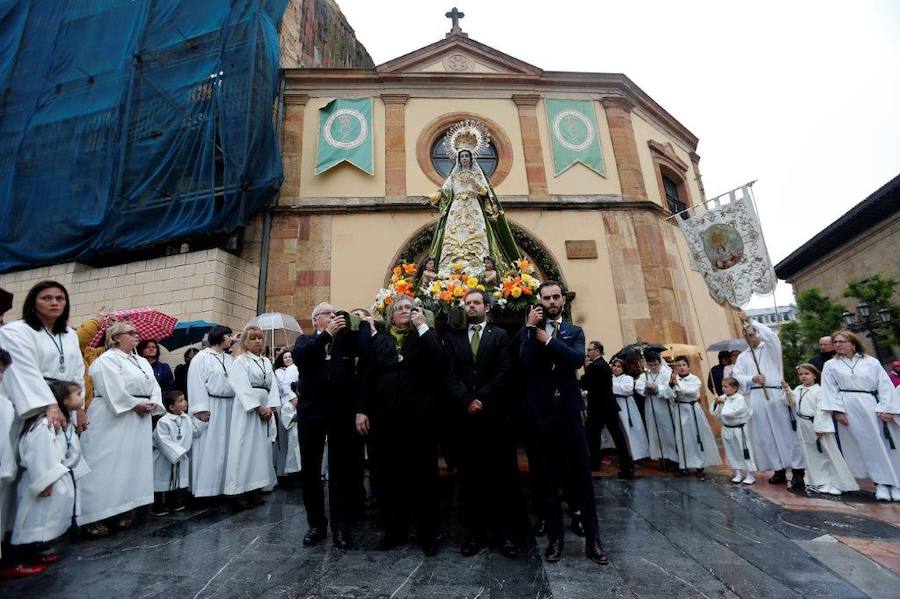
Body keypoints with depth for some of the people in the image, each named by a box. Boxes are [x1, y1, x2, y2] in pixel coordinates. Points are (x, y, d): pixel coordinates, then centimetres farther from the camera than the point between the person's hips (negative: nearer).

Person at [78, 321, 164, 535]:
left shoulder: (142, 361, 16)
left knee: (132, 466, 10)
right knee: (108, 466, -4)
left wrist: (152, 404, -5)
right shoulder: (107, 360, -8)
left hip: (139, 421, 8)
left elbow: (154, 387, 12)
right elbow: (114, 391, -18)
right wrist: (136, 404, -14)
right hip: (113, 419, -7)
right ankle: (94, 517, 5)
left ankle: (123, 510, 20)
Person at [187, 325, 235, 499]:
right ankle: (204, 487, 6)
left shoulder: (230, 359, 14)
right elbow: (196, 384, -11)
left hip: (229, 407, 6)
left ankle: (222, 485, 21)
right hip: (210, 408, -6)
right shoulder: (202, 357, -5)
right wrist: (202, 409, -18)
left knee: (225, 447, 11)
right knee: (208, 448, -3)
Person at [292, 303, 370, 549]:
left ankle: (340, 525, 21)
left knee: (342, 469, 7)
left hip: (341, 412, -1)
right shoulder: (305, 340, 9)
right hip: (311, 412, 1)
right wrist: (327, 333, -16)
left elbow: (367, 347, -13)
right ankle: (316, 523, 28)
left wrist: (363, 320, -4)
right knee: (310, 470, 11)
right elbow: (299, 356, -14)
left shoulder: (347, 338, 7)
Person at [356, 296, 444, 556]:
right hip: (386, 418, 3)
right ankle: (395, 530, 30)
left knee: (423, 476, 7)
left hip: (419, 417, -2)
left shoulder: (426, 336, 4)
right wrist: (362, 410, -2)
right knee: (390, 475, 13)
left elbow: (438, 363, -15)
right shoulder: (379, 340, 10)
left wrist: (422, 326, -13)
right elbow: (366, 377, 6)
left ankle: (427, 534, 23)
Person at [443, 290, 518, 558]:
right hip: (464, 415, 1)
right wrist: (467, 402, -11)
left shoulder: (500, 335, 8)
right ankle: (474, 531, 19)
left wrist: (481, 399, -12)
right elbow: (450, 376, 1)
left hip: (494, 414, -1)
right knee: (470, 476, 7)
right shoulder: (452, 338, 11)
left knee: (501, 475, 4)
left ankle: (503, 532, 17)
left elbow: (503, 373, -4)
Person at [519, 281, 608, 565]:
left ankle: (593, 539, 19)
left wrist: (547, 339, -11)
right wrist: (530, 328, -13)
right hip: (540, 412, 0)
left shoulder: (575, 331, 9)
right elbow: (525, 362, -13)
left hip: (569, 410, 1)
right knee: (546, 478, 8)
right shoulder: (530, 331, 6)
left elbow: (578, 359, -11)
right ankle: (555, 537, 22)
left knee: (582, 475, 5)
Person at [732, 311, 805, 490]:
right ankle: (779, 469, 16)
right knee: (766, 436, 6)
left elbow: (771, 334, -16)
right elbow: (737, 376, 5)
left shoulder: (770, 348, 6)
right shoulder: (743, 356, 14)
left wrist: (750, 321, -17)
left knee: (785, 433, -3)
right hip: (756, 399, 3)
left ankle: (797, 472, 3)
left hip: (775, 395, -3)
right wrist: (752, 379, -13)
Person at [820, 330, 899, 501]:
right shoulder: (830, 365, 6)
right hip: (849, 409, -1)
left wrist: (885, 409, -9)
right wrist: (837, 411, -7)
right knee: (868, 445, 0)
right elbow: (830, 390, 2)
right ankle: (881, 483, 5)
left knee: (885, 444, 3)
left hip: (873, 407, 1)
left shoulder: (872, 362, 7)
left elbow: (885, 386, 2)